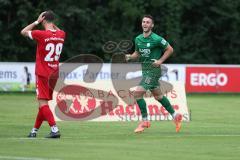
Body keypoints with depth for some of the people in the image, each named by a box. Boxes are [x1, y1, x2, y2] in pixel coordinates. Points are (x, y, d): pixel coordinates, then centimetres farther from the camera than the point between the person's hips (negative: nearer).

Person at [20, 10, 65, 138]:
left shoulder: (41, 34, -16)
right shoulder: (61, 35, 2)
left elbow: (23, 32, 0)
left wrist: (37, 22, 2)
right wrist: (51, 22, 17)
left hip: (42, 74, -7)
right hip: (54, 74, 7)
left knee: (42, 103, -10)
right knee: (43, 103, 16)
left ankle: (55, 130, -23)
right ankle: (34, 130, 25)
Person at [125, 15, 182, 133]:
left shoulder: (156, 39, -14)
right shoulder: (138, 39, 7)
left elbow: (170, 49, -6)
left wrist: (160, 60, -14)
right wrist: (130, 56, 1)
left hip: (153, 70, -8)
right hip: (145, 70, 8)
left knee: (137, 93, -15)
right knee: (158, 96, 17)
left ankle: (144, 121, -4)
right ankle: (175, 116, 31)